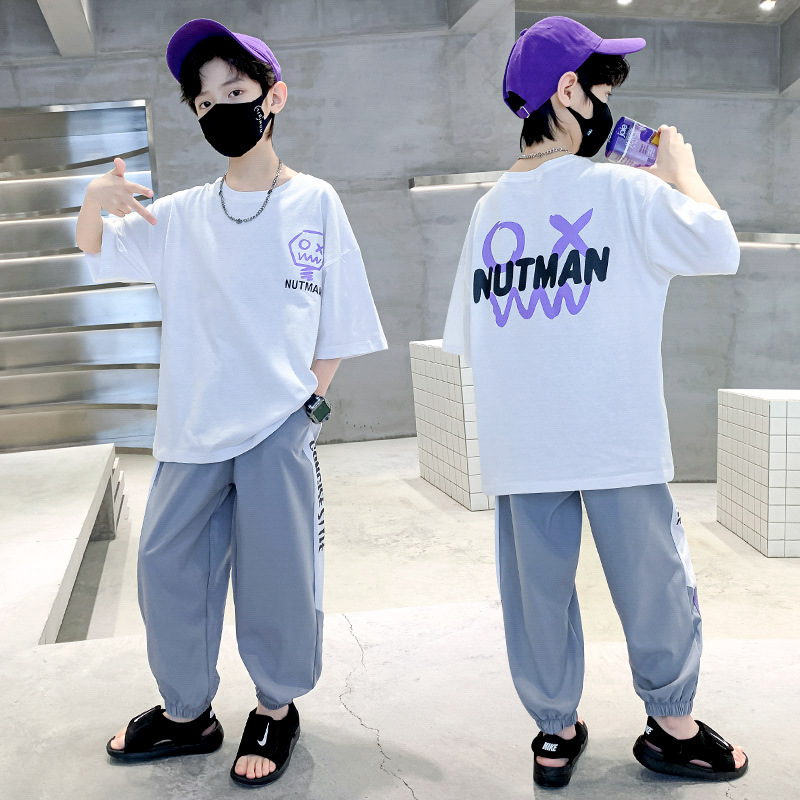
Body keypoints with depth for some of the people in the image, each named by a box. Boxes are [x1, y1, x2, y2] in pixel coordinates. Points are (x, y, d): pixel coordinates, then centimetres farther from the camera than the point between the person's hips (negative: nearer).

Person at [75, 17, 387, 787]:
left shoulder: (315, 203, -1)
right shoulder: (182, 214, 5)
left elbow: (340, 325, 2)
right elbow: (96, 249, 10)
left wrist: (308, 402, -4)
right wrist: (95, 198, -11)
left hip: (279, 429, -3)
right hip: (192, 430, 3)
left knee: (276, 579, 4)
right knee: (168, 570, 10)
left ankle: (276, 709, 29)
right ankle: (185, 713, 32)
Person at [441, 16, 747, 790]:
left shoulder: (490, 206, 5)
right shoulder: (623, 188, -9)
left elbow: (465, 338, 7)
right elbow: (720, 247, -6)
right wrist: (681, 172, 8)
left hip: (520, 445, 4)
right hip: (617, 437, -4)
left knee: (538, 587, 13)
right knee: (655, 581, 14)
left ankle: (554, 733, 27)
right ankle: (672, 727, 29)